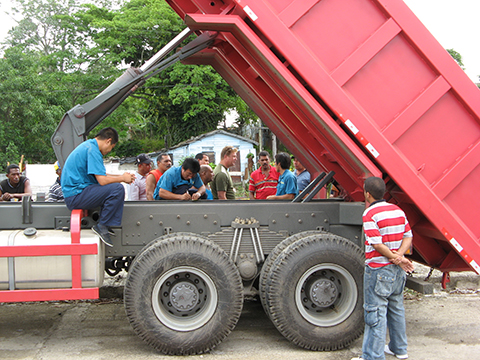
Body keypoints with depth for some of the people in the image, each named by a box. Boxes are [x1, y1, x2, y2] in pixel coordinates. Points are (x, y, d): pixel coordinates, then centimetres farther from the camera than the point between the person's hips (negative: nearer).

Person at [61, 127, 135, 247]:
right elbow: (102, 180, -22)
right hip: (76, 195, -11)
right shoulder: (92, 150, -16)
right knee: (118, 188, -22)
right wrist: (122, 178, -6)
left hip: (73, 193, 11)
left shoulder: (89, 145, 17)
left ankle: (104, 224, 13)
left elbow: (100, 175, 24)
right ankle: (101, 226, -11)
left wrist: (122, 176, 18)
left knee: (112, 187, 21)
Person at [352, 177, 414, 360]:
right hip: (397, 270, 8)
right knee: (396, 309, 20)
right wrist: (399, 255, -9)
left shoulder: (370, 214, -16)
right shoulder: (398, 210, 7)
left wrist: (396, 258, -13)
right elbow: (408, 236, 5)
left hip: (378, 270, -8)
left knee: (375, 313, -2)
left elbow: (377, 244, -22)